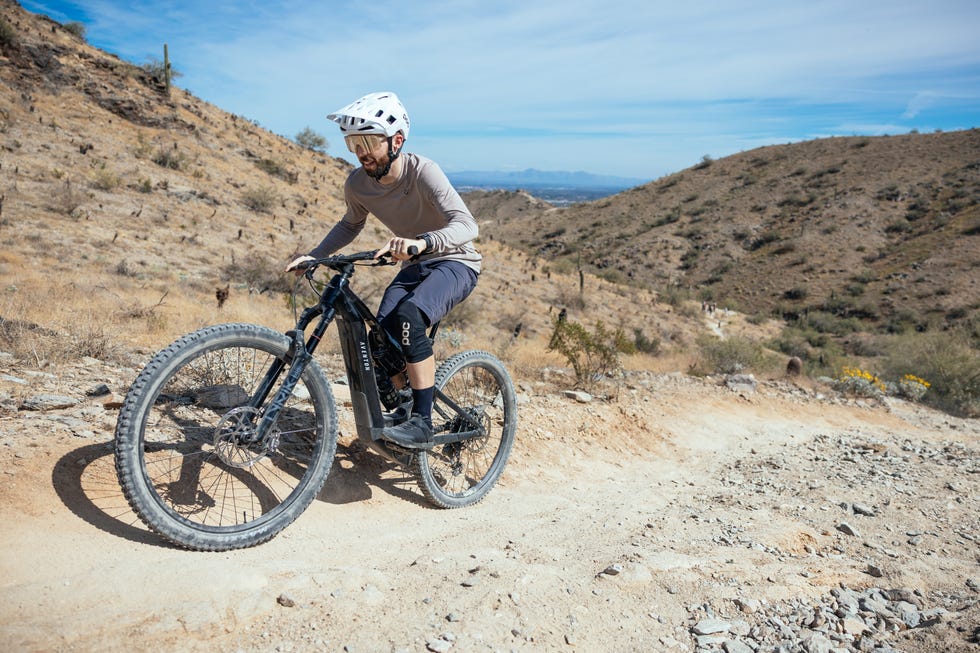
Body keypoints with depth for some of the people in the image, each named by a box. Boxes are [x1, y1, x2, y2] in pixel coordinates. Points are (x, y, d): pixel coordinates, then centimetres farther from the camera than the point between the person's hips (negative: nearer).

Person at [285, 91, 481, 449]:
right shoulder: (357, 183, -7)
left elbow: (467, 225, -35)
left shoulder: (422, 171, -24)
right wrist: (313, 255, 1)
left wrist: (422, 242, -53)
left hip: (455, 262, -6)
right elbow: (350, 225, 14)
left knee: (409, 315, -33)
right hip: (414, 266, 6)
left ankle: (422, 423, -25)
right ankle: (404, 408, 11)